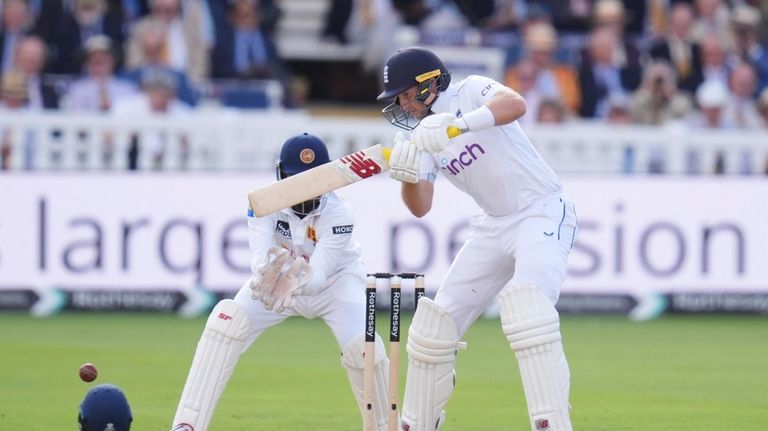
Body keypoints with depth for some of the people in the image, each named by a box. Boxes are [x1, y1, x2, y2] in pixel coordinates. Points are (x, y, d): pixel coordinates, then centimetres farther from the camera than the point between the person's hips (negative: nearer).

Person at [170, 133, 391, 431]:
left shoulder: (337, 214, -30)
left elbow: (318, 275, -38)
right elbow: (260, 258, -36)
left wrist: (296, 282, -60)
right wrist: (268, 272, -61)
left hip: (334, 281, -2)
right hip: (279, 278, 2)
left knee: (363, 347, -25)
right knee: (225, 322, -22)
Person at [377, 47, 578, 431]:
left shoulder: (470, 93, -13)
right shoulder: (419, 136, 6)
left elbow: (515, 104, -35)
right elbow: (420, 207, -1)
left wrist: (456, 124, -49)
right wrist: (407, 177, -23)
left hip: (542, 213, -8)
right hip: (494, 226, 8)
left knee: (525, 307, -31)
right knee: (435, 323, 6)